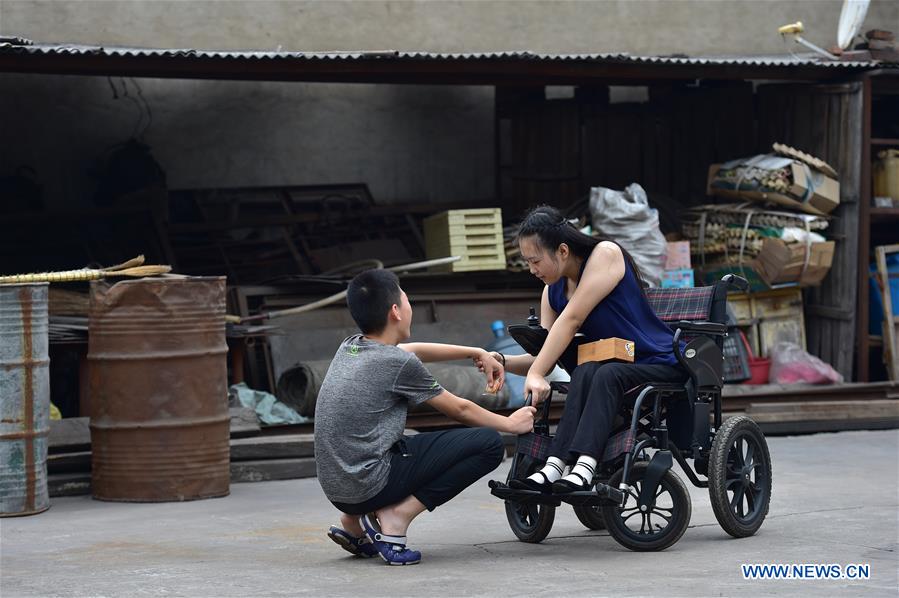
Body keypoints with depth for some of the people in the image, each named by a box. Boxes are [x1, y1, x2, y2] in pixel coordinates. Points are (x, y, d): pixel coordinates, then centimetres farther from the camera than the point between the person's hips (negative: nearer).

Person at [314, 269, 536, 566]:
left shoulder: (349, 348, 10)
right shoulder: (400, 363, -11)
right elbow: (459, 410, 2)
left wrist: (477, 353, 32)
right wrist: (510, 424, 19)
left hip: (334, 487, 8)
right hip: (369, 486, -8)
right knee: (488, 443, -5)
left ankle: (356, 522, 17)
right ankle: (397, 516, -8)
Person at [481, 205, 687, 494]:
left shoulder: (606, 254, -12)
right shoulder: (553, 292, 9)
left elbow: (571, 319, -20)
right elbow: (544, 358, 5)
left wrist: (536, 374, -26)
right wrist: (503, 361, -14)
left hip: (660, 365, -5)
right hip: (611, 365, 5)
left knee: (606, 374, -35)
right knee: (585, 372, -29)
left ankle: (584, 468, -52)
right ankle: (555, 468, -46)